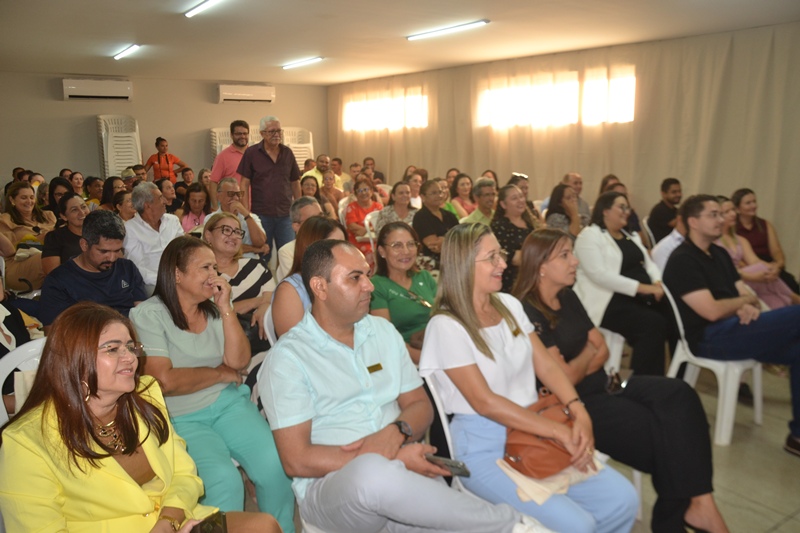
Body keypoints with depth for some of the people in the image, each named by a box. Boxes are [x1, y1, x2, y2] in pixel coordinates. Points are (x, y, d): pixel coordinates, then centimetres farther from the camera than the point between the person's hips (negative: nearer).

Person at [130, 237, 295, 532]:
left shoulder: (216, 307, 7)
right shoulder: (147, 315, -8)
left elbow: (239, 361, -2)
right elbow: (164, 380, -17)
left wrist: (226, 309, -10)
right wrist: (220, 373, -6)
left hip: (229, 402, 4)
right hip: (182, 418, -4)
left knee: (275, 463, -19)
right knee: (224, 479, -29)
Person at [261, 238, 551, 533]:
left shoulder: (384, 331, 11)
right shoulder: (288, 357, -5)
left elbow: (420, 406, 12)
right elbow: (297, 460, -10)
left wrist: (395, 432, -12)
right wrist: (394, 459, -15)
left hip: (400, 475, 3)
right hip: (330, 485, -2)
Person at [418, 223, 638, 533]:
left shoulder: (509, 305, 5)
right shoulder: (446, 326, -16)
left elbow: (545, 365, 4)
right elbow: (484, 402, -20)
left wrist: (578, 413, -13)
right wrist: (559, 431, -20)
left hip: (532, 434, 7)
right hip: (484, 448, -6)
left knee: (623, 500, -4)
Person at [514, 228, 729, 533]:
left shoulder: (567, 297, 9)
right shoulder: (528, 313, -18)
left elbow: (602, 350, 11)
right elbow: (565, 378, -18)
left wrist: (578, 368, -9)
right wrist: (588, 352, 1)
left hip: (600, 385, 8)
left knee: (679, 396, -14)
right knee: (661, 429, -16)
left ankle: (698, 501, -19)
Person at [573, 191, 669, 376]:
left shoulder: (630, 235, 22)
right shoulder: (589, 236, -7)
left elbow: (648, 263, 17)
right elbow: (600, 275, -19)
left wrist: (658, 283, -7)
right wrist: (641, 287, -23)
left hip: (641, 296, 8)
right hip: (609, 301, -8)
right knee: (654, 324, -28)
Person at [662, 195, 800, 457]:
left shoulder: (719, 254, 19)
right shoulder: (682, 260, -9)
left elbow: (746, 295, 16)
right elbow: (712, 311, -17)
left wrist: (750, 306, -9)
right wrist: (745, 301, 1)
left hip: (735, 330, 8)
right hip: (710, 338, -8)